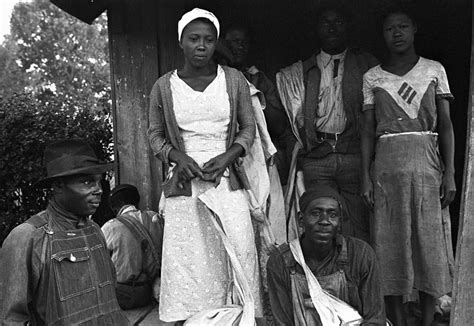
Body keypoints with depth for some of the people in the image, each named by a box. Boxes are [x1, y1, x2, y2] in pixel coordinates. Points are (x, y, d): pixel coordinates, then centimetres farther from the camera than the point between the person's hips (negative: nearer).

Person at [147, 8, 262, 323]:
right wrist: (178, 156, -8)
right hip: (184, 184, 0)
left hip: (228, 181, 0)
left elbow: (248, 127, 8)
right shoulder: (164, 86, 3)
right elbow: (155, 134, 10)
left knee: (239, 251, -1)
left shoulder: (234, 79, 3)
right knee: (187, 258, 2)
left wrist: (227, 157, -8)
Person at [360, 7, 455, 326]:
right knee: (391, 244, 1)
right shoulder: (372, 77, 9)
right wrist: (365, 177, -1)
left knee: (430, 243, 0)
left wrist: (450, 174, -4)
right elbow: (369, 131, 7)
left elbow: (446, 125, 5)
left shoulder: (434, 70, 8)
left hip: (427, 162, 0)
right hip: (387, 165, 0)